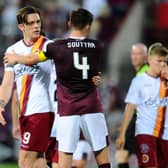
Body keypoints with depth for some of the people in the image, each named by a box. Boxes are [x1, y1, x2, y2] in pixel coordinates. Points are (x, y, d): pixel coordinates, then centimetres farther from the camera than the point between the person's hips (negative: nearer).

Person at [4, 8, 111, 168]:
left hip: (67, 111, -1)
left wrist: (15, 58, 30)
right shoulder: (97, 47, 2)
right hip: (92, 108, 1)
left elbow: (31, 59, 10)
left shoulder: (57, 47, -5)